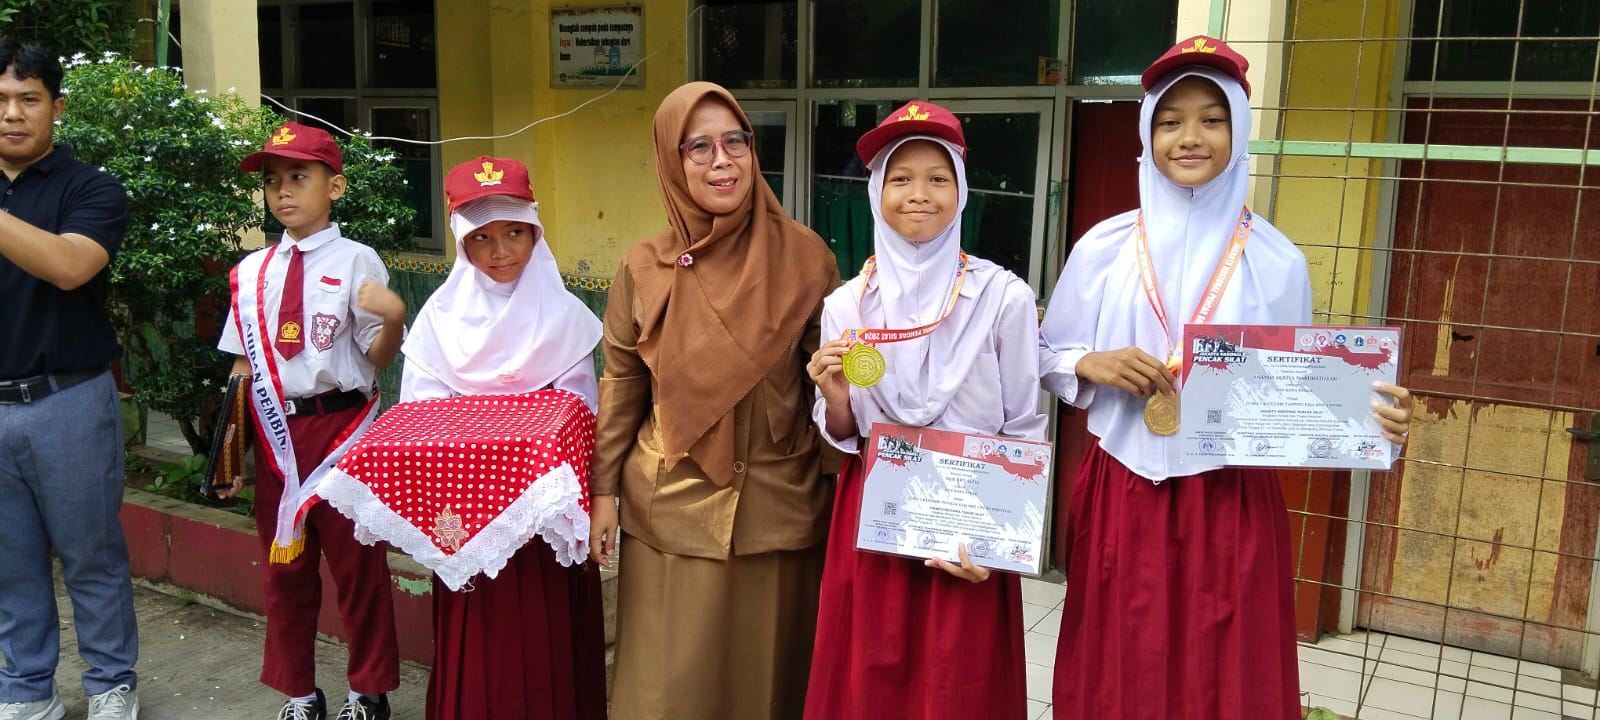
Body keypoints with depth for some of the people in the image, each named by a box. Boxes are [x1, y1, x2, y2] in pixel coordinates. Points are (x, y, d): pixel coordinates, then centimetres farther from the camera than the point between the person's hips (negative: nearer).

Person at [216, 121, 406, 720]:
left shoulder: (356, 261, -6)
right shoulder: (252, 271, 6)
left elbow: (378, 357, -7)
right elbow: (243, 364, 11)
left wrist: (392, 319, -27)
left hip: (341, 425, -4)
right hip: (275, 430, 4)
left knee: (358, 560, 7)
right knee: (283, 565, 15)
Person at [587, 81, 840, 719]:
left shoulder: (803, 255, -5)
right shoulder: (644, 268, -2)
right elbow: (620, 386, 6)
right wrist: (602, 490, 5)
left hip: (778, 506, 0)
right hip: (673, 508, 1)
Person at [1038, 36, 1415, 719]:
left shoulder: (1277, 261, -1)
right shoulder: (1104, 248, 0)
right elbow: (1048, 359, 7)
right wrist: (1093, 365, -14)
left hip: (1235, 505, 0)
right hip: (1123, 497, 1)